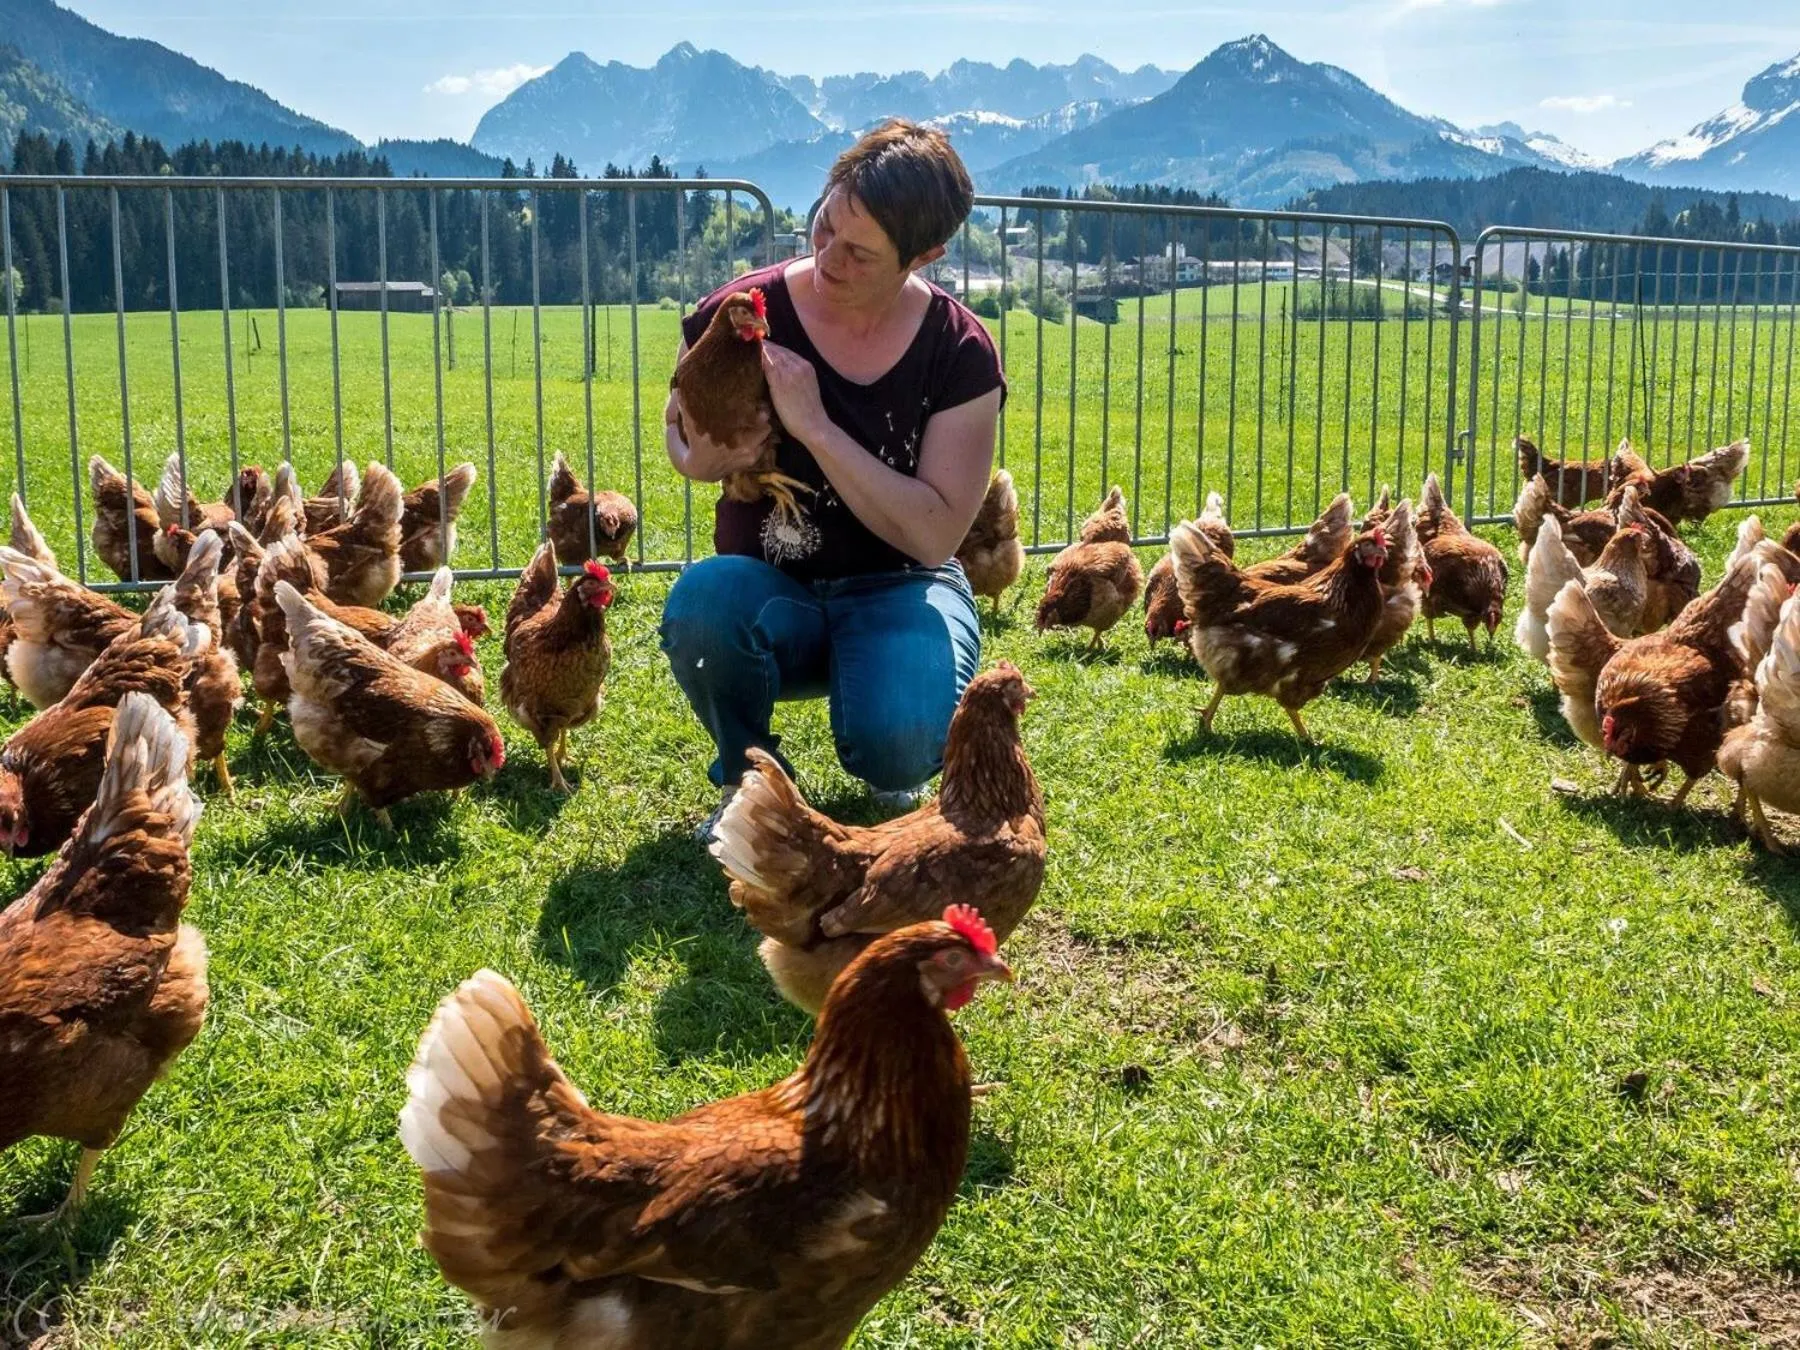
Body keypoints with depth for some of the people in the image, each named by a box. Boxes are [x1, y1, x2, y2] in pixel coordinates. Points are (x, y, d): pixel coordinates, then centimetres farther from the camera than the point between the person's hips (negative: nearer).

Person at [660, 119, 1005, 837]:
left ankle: (893, 780, 9)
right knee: (704, 597, -35)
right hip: (770, 591, 2)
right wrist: (700, 459, -18)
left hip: (896, 590, -1)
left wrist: (816, 428, -27)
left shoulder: (960, 354, -12)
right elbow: (679, 429, 8)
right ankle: (751, 778, -3)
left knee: (898, 743, -33)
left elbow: (935, 534, -18)